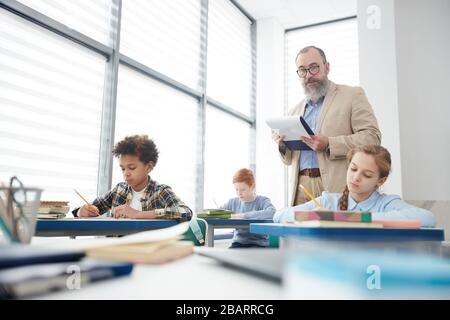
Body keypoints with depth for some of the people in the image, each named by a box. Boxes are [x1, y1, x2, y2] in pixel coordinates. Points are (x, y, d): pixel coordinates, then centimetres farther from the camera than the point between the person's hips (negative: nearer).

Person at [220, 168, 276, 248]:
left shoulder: (262, 201, -4)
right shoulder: (233, 202, 9)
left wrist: (243, 215, -26)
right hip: (238, 243, 3)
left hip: (258, 244, -3)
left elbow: (272, 212, -26)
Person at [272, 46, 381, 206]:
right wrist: (283, 145, 1)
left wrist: (329, 145, -16)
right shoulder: (295, 111, 20)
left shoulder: (352, 95, 6)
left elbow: (372, 137, -5)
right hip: (301, 187, 4)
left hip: (337, 187, -4)